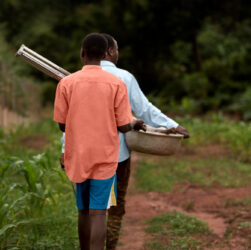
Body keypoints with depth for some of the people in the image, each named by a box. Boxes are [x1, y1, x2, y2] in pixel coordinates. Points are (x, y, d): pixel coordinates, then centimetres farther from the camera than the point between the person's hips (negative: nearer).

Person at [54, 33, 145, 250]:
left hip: (77, 158, 2)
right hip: (105, 158, -2)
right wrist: (135, 124, 17)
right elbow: (123, 126, -6)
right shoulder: (117, 84, -7)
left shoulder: (66, 83, -3)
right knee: (98, 213, -3)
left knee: (84, 212, 15)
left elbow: (62, 125, 0)